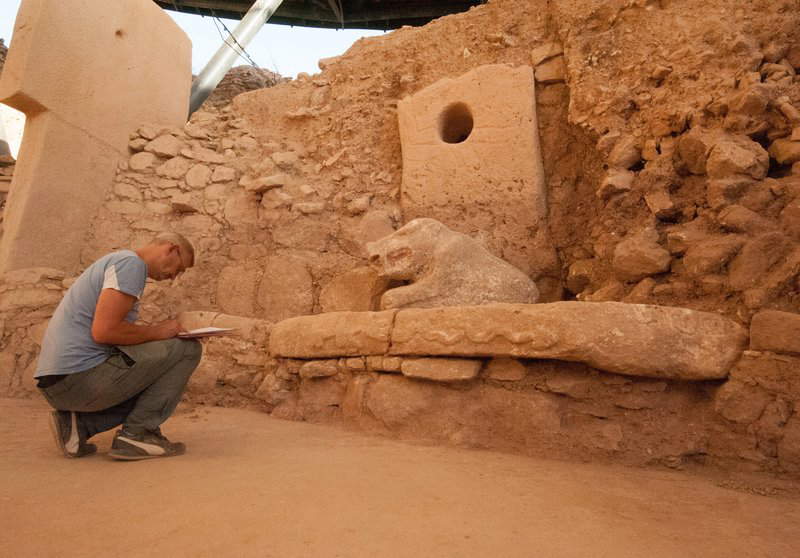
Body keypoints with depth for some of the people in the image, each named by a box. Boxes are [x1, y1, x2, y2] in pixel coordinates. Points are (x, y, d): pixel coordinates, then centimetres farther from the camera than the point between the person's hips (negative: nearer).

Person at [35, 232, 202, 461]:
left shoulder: (117, 262, 21)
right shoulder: (131, 262, -11)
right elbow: (103, 331, -22)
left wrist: (157, 333, 12)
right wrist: (158, 331, -8)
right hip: (82, 374, -10)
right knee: (187, 349, -7)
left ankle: (78, 423, 9)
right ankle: (137, 433, -5)